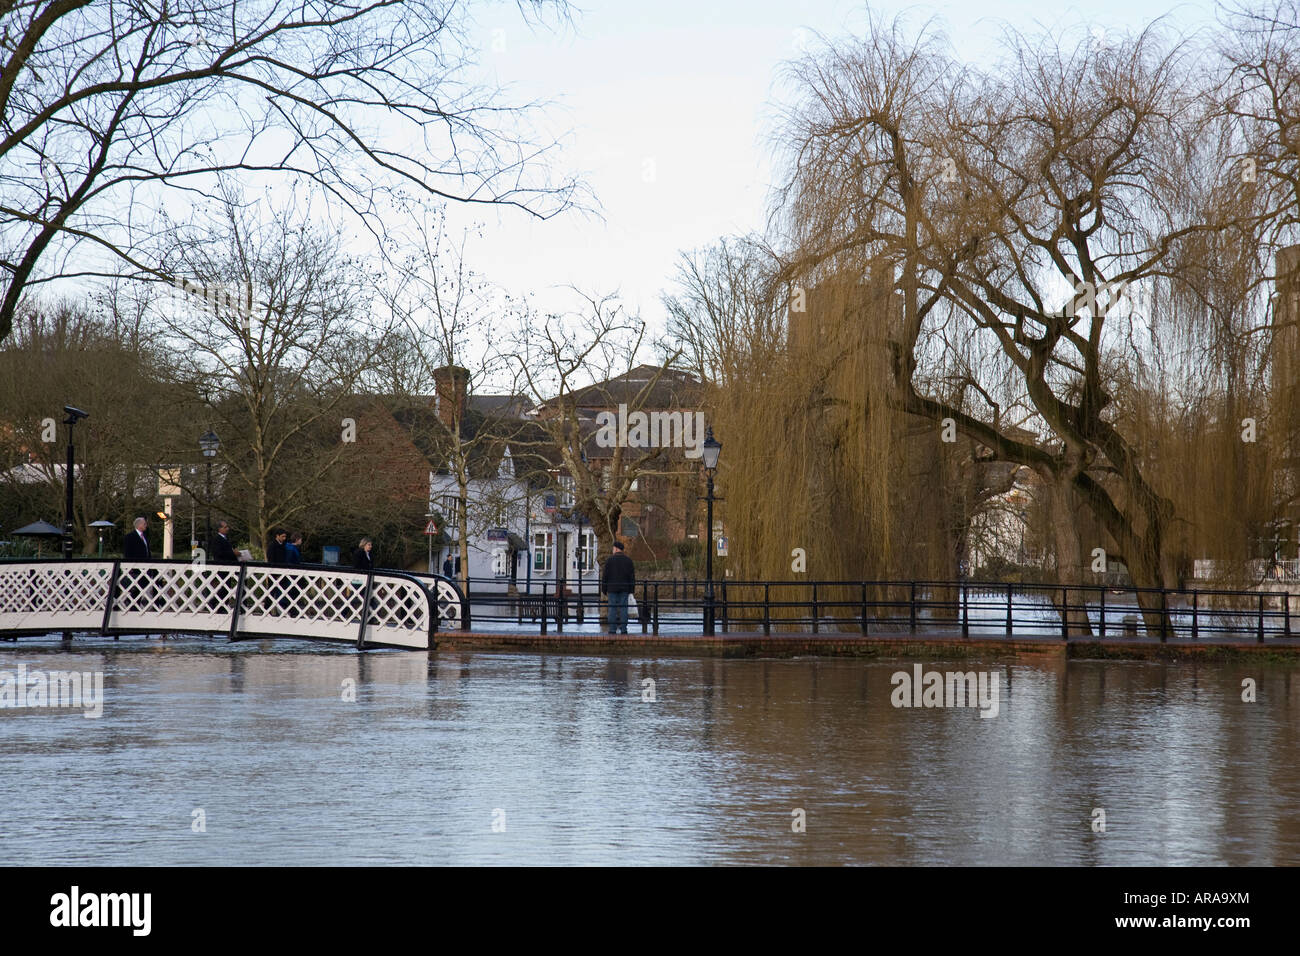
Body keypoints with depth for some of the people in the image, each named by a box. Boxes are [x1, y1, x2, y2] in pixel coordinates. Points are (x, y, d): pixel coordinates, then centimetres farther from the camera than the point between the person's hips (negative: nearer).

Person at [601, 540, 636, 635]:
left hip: (612, 588, -2)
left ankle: (612, 630, -3)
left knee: (613, 608, 0)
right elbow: (632, 575, 2)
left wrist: (603, 589, 2)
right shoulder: (628, 560, 3)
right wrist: (631, 588, 8)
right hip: (624, 588, 2)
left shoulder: (610, 560, -5)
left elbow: (605, 575, -5)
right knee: (623, 608, 3)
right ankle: (624, 629, 0)